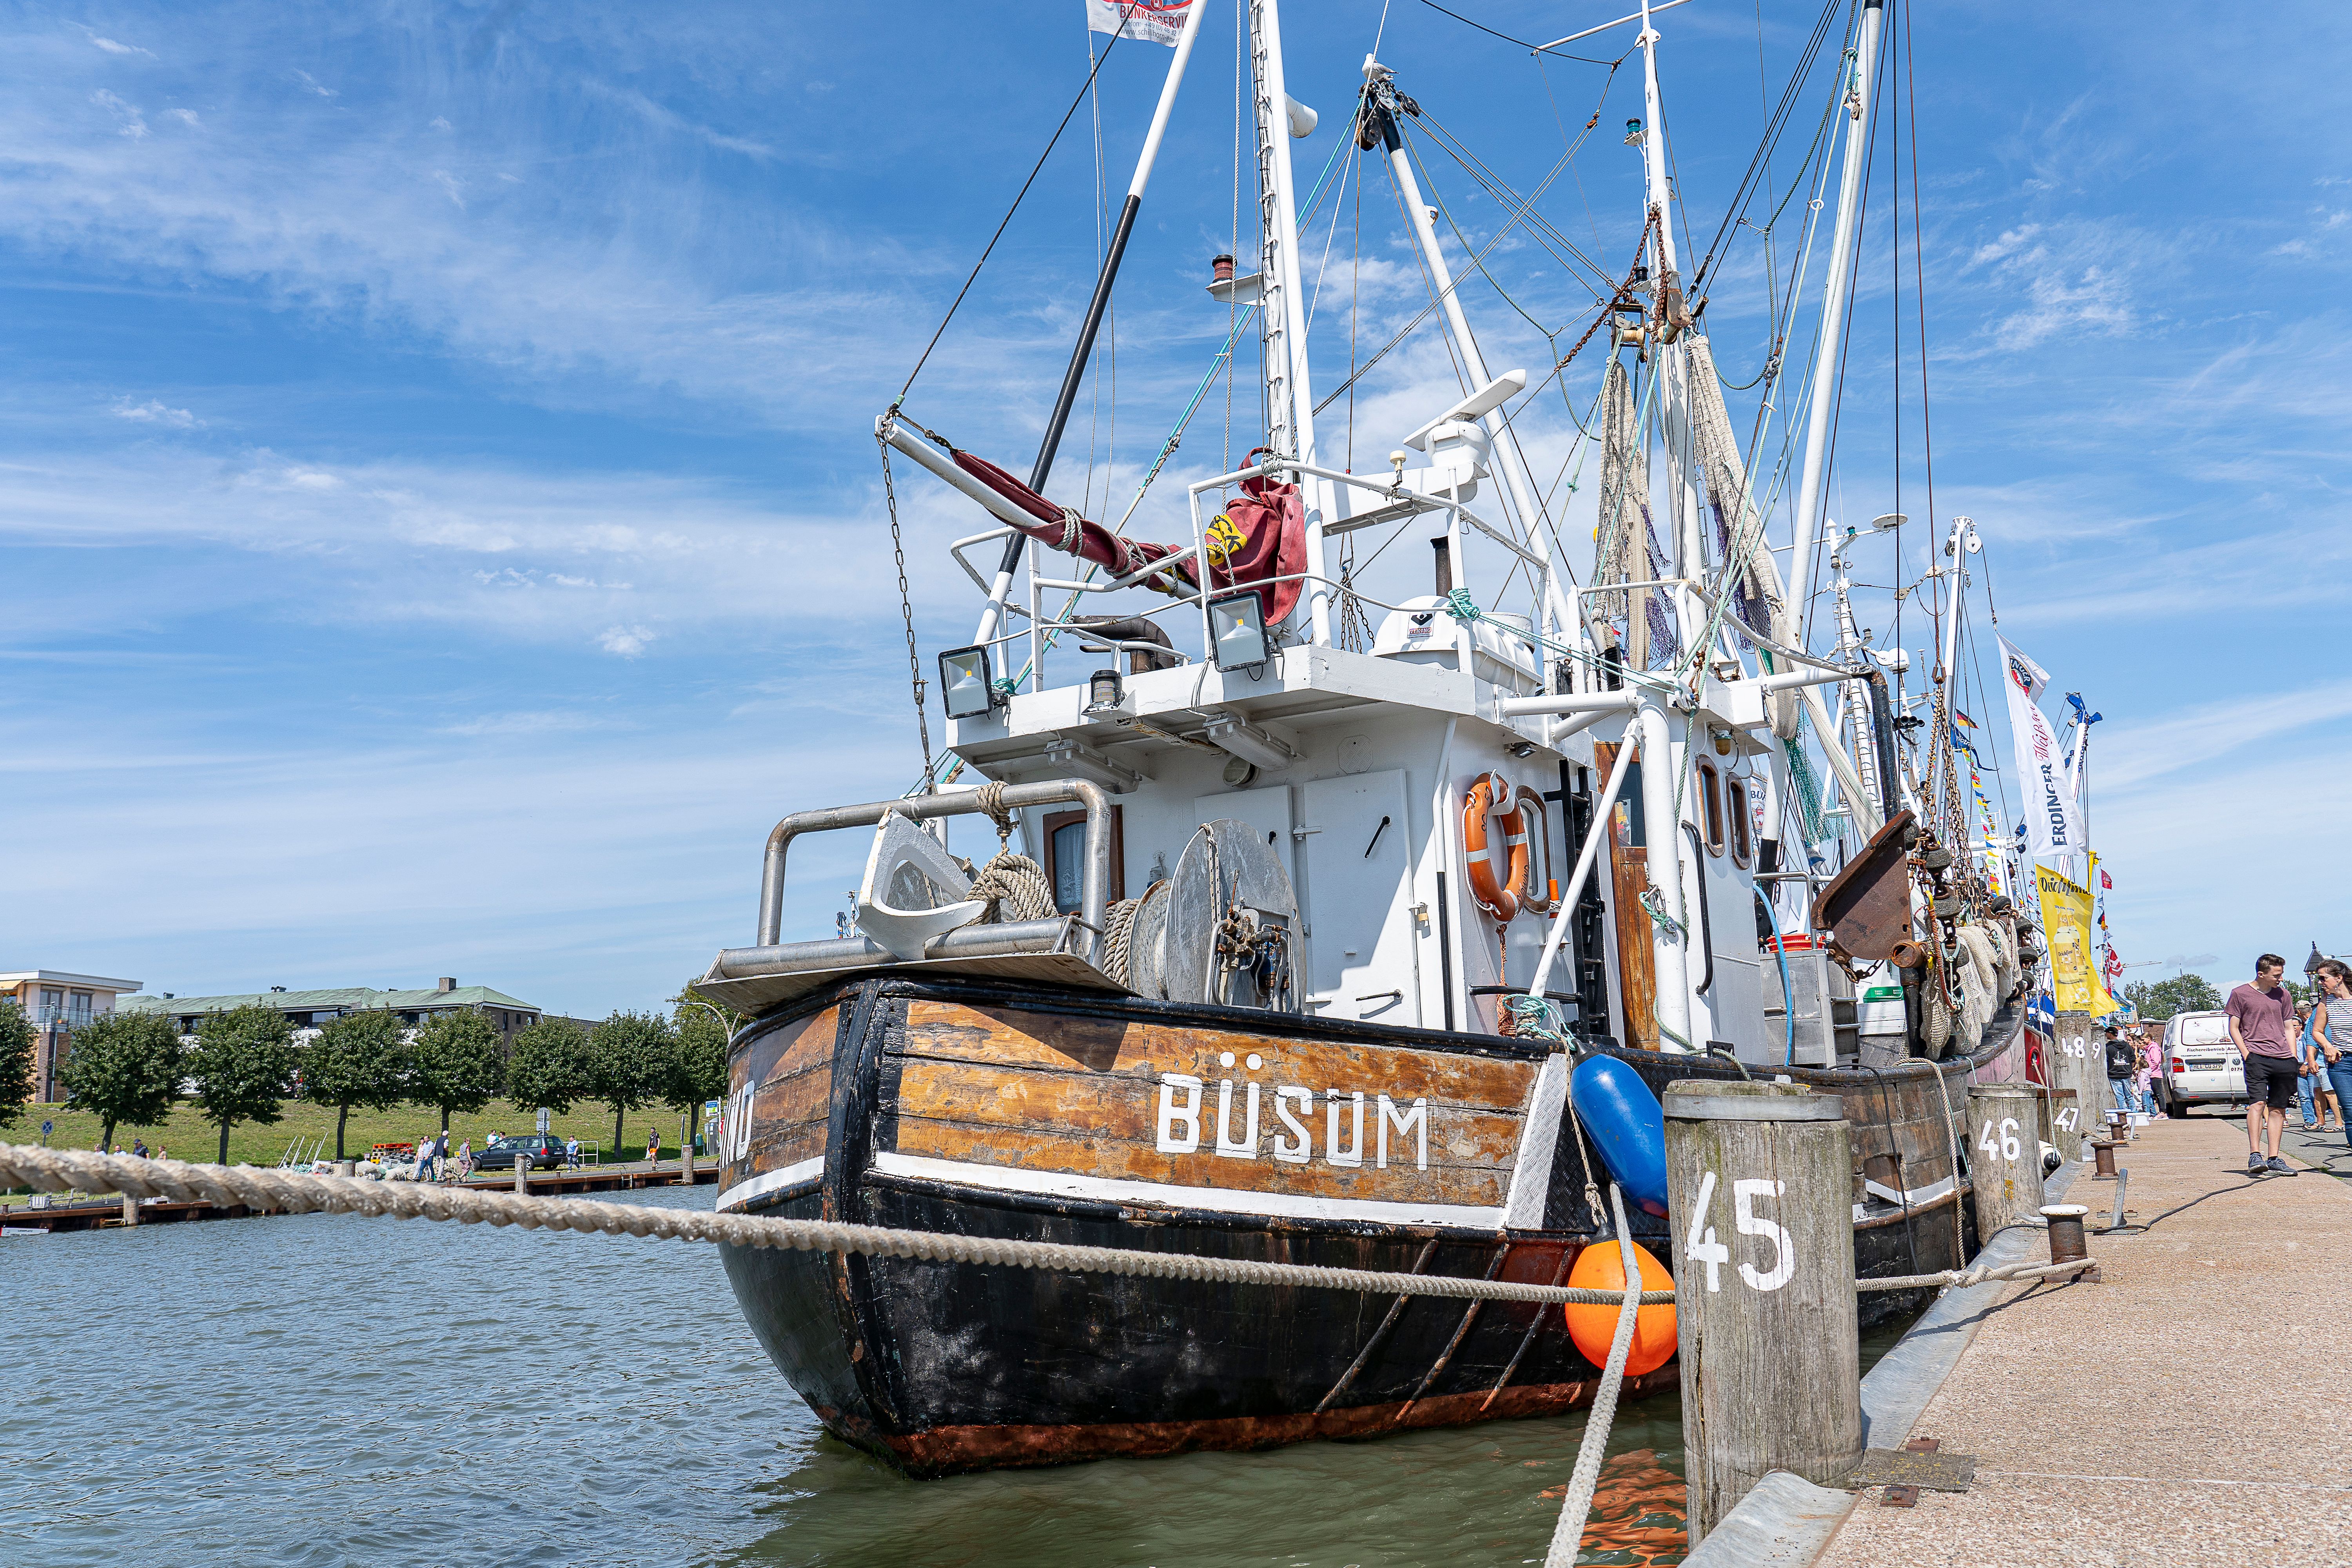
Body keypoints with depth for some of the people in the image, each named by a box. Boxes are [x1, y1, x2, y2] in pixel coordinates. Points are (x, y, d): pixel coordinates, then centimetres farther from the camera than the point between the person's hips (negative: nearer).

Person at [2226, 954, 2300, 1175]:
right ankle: (2255, 1156, -21)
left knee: (2278, 1109, 5)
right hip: (2256, 1056, -5)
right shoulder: (2240, 994, 3)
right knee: (2257, 1103, -17)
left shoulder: (2283, 995, 16)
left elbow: (2289, 1028, 21)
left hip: (2284, 1060, 5)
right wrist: (2247, 1055, -7)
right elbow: (2234, 1028, 4)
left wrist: (2293, 1058, 10)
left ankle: (2274, 1159, 10)